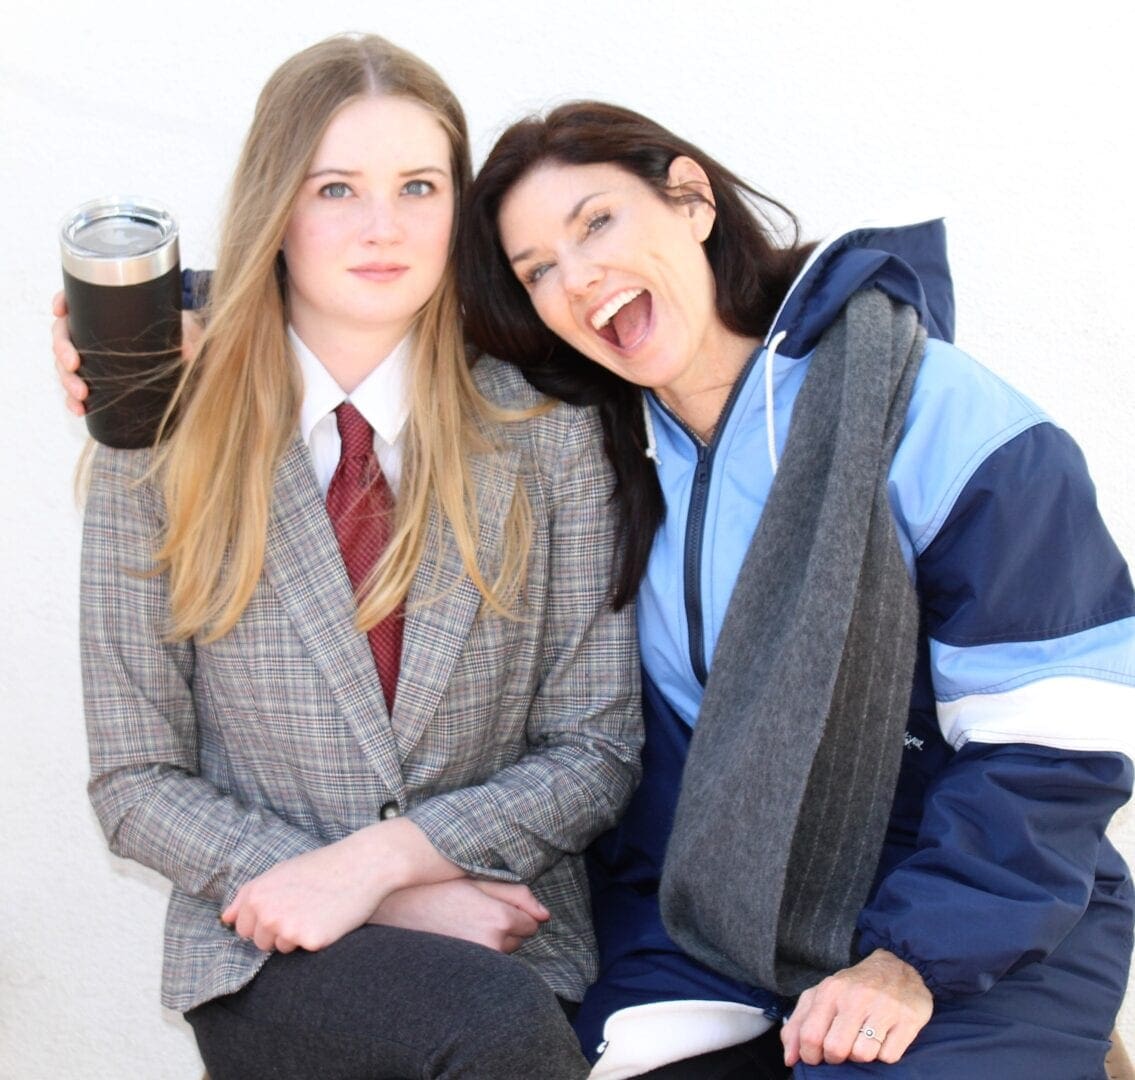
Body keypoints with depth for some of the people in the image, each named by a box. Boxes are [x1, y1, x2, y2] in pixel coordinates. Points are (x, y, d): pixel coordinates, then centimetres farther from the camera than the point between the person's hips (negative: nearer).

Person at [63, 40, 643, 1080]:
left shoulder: (547, 438, 4)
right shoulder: (159, 454, 1)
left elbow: (594, 749, 3)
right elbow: (136, 782, 1)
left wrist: (383, 857, -13)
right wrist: (399, 908, -11)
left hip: (510, 936, 3)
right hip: (268, 952, -2)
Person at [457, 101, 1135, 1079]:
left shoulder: (937, 413, -12)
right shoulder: (609, 460, 6)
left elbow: (1053, 735, -13)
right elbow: (631, 757, 7)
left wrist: (916, 957, -18)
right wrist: (658, 986, -5)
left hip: (989, 932, -3)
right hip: (707, 938, 4)